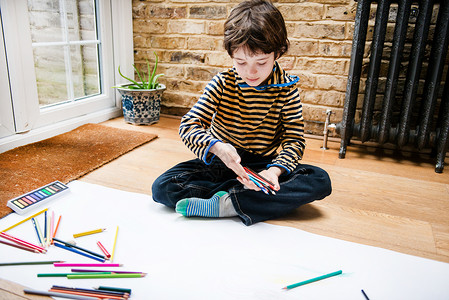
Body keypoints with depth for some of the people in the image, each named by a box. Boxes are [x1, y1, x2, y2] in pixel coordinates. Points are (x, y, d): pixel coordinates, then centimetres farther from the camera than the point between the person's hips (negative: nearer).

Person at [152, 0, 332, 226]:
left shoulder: (287, 89, -8)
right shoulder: (222, 84, -9)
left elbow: (295, 139, -9)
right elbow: (188, 125, -13)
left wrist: (275, 170, -30)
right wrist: (216, 147, -34)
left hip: (264, 165, 1)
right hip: (221, 163, 0)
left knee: (320, 181, -24)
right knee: (162, 187, -19)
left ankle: (225, 205, -31)